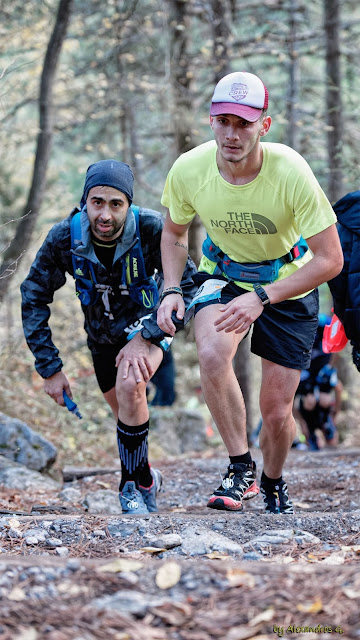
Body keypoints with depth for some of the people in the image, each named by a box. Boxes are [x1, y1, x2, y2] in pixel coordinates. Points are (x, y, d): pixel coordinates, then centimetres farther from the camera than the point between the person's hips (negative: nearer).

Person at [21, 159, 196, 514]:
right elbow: (33, 299, -13)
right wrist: (50, 368, -16)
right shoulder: (64, 238, -24)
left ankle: (133, 485, -14)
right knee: (126, 413, 14)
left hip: (149, 323, -3)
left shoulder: (152, 229, -31)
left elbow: (186, 286, -26)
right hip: (101, 335, 3)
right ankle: (145, 479, 44)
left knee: (130, 385, -30)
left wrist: (144, 337, -34)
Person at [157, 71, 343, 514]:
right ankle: (240, 468, -14)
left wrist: (261, 298, -36)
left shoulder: (290, 172, -31)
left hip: (288, 282, -1)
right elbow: (174, 232, 1)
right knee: (212, 353, -32)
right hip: (223, 274, 1)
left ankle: (273, 481, 34)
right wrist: (172, 290, -15)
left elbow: (330, 259, -27)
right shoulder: (188, 170, -22)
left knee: (277, 412, 0)